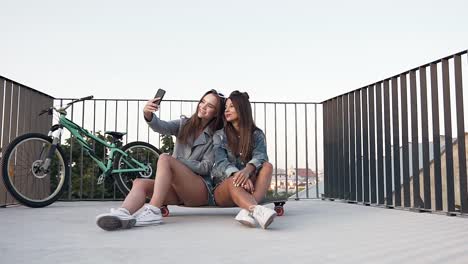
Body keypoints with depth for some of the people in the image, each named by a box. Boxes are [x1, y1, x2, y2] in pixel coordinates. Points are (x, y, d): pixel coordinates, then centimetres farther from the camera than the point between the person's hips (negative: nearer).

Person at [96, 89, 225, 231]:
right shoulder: (184, 124, 13)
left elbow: (205, 167, -6)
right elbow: (161, 126, -7)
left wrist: (175, 163, -16)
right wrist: (148, 115, -30)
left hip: (202, 190, -5)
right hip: (178, 190, 5)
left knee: (164, 158, -27)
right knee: (139, 183, -22)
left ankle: (153, 212, -42)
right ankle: (123, 214, -52)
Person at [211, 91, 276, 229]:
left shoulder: (257, 135, 7)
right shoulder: (219, 136, 6)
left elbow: (260, 157, -13)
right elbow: (221, 162, -12)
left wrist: (248, 170, -38)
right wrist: (238, 175, -35)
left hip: (249, 185, 2)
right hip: (223, 187, -1)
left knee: (267, 166, -26)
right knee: (233, 181, -36)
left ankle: (248, 210, -49)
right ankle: (258, 210, -66)